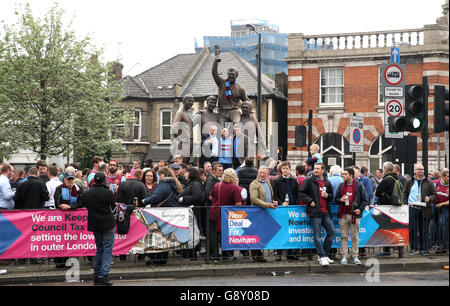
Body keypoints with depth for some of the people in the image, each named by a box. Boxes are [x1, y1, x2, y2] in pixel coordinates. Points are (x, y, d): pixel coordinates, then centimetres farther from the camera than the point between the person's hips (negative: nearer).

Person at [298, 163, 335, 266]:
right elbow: (301, 193, -3)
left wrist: (327, 196, 1)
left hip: (325, 212, 5)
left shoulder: (327, 182, 14)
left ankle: (325, 255, 15)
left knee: (332, 232, 3)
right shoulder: (309, 181, 0)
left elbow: (331, 196, 24)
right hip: (315, 211, -5)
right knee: (317, 234, -8)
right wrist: (310, 201, -13)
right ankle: (323, 257, -7)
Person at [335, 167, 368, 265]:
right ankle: (344, 256, 7)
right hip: (343, 215, 2)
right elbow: (336, 199, 15)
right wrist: (340, 200, -7)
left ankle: (355, 256, 9)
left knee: (355, 236, 3)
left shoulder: (359, 186, 2)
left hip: (355, 214, -2)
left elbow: (364, 200, 5)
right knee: (344, 236, 3)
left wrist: (360, 209, -9)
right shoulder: (341, 186, 10)